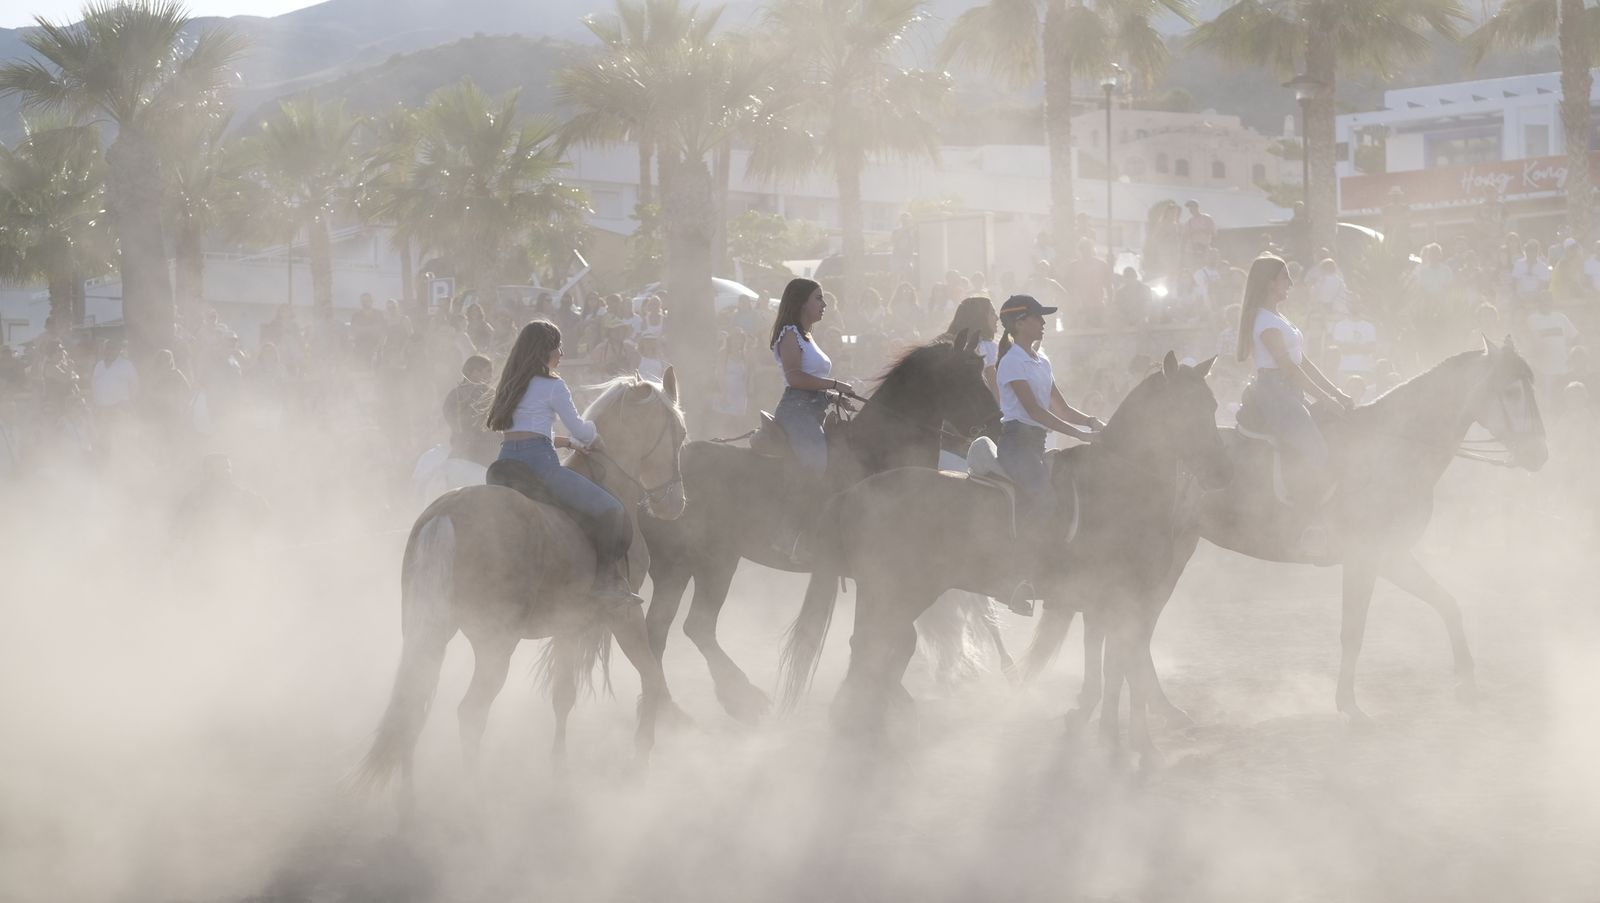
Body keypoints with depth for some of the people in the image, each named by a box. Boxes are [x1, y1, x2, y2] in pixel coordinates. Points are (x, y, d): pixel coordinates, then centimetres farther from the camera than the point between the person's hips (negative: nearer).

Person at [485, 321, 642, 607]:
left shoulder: (510, 384, 21)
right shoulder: (552, 386, -3)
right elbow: (580, 430, 1)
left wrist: (568, 442, 23)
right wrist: (598, 432, 23)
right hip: (538, 462, -9)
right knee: (608, 509, -8)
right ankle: (607, 583, -10)